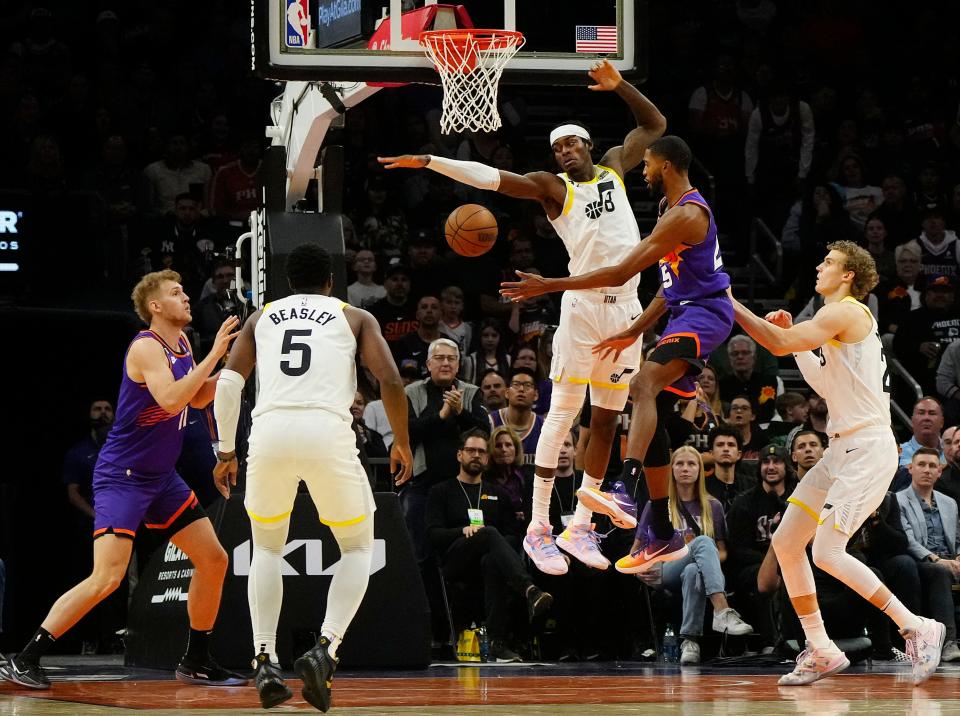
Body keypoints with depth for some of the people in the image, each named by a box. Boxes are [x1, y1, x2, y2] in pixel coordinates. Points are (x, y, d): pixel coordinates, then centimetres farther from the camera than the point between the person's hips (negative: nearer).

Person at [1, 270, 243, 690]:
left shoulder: (181, 344, 9)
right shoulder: (146, 347, -17)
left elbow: (198, 398, 23)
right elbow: (171, 399, -32)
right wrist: (214, 355, -28)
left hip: (161, 475, 9)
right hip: (122, 477, -9)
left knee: (214, 560, 9)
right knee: (107, 578, -19)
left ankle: (196, 662, 21)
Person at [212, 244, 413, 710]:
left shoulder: (262, 317, 24)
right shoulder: (355, 318, 19)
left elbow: (228, 383, 12)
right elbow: (390, 380, 5)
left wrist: (226, 452, 21)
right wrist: (402, 443, 18)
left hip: (270, 429, 2)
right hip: (328, 431, -2)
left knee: (267, 548, 24)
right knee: (358, 548, 18)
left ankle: (265, 661, 8)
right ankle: (325, 649, -5)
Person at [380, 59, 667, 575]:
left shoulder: (613, 168, 16)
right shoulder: (551, 187, 2)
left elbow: (654, 125, 25)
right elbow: (490, 177, -9)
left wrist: (619, 86, 9)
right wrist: (428, 162, -20)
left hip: (626, 307, 5)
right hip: (583, 304, -5)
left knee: (606, 418, 7)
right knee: (562, 412, -9)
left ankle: (581, 526, 14)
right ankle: (538, 530, -8)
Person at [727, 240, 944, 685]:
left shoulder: (846, 313, -12)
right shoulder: (836, 320, 19)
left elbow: (778, 344, -22)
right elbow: (826, 384, 27)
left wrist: (730, 304, -14)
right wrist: (794, 337, 17)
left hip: (868, 450, -10)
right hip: (843, 448, 10)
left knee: (826, 552, -16)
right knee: (786, 542, 7)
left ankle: (917, 629, -8)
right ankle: (820, 653, 12)